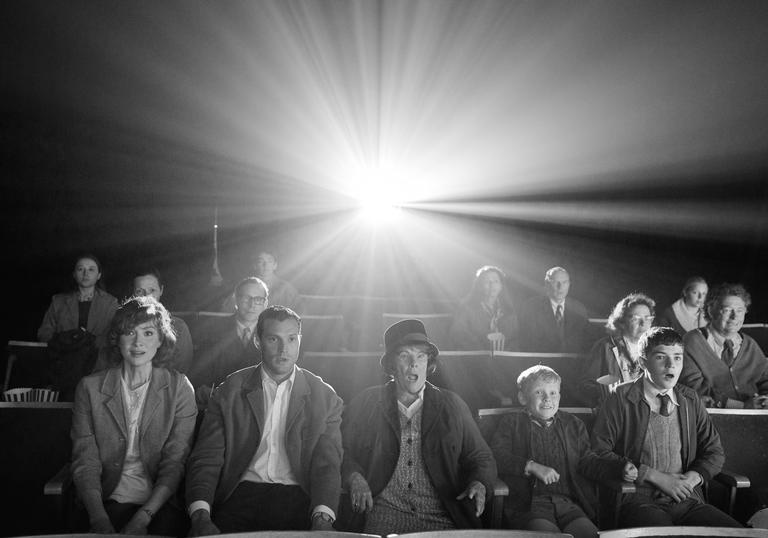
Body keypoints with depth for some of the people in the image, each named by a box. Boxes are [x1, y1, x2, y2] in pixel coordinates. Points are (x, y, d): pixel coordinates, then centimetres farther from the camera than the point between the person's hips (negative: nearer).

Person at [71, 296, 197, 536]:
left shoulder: (179, 388, 4)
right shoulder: (90, 388, 6)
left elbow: (175, 463, -3)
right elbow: (85, 463, -1)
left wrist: (142, 518, -16)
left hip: (160, 501, 1)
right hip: (110, 500, 0)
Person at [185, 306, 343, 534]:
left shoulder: (324, 398, 7)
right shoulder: (229, 392, 7)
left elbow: (327, 465, 1)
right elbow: (206, 459, 2)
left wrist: (322, 520, -18)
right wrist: (201, 517, -16)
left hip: (298, 499, 0)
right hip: (242, 496, 0)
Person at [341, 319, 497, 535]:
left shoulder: (452, 406, 13)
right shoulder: (366, 403, 11)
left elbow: (481, 459, 15)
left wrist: (479, 485, -7)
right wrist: (354, 478, -11)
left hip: (441, 518, 2)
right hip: (384, 515, -2)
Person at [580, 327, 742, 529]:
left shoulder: (691, 400, 17)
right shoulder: (621, 398, 2)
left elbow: (714, 452, 22)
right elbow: (597, 453, -5)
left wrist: (693, 477, -2)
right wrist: (654, 476, -10)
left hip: (687, 499, 5)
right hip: (639, 500, -5)